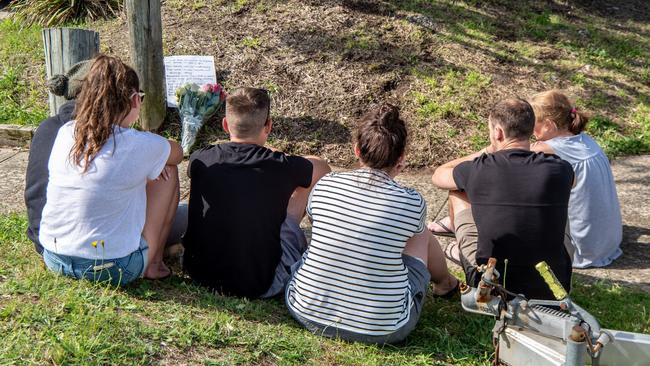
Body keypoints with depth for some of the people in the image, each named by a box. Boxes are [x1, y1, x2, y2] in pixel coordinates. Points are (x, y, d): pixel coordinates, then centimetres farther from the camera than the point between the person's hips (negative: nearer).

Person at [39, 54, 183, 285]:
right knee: (168, 172, 7)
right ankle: (153, 263, 15)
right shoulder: (140, 146, -17)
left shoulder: (65, 133, -3)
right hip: (114, 269, -5)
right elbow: (177, 153, 7)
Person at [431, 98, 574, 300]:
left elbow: (438, 175, 11)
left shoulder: (477, 170, -14)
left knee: (457, 193, 15)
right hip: (552, 288, 2)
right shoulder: (560, 170, -9)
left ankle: (462, 251, 45)